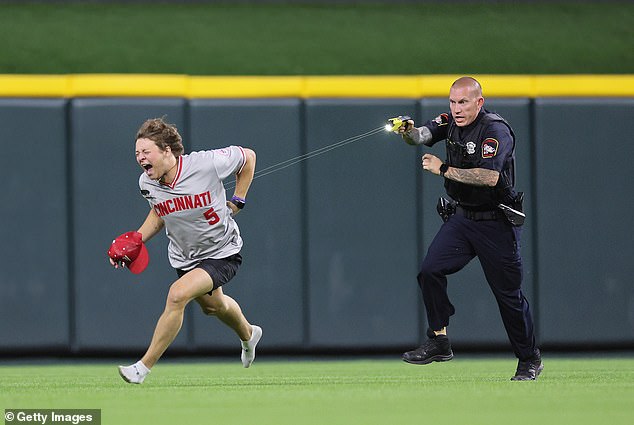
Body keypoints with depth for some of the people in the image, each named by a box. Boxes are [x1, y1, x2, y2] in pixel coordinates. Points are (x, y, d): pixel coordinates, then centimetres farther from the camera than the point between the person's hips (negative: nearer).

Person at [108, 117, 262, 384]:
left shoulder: (206, 164, -28)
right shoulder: (147, 183, -13)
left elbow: (248, 157, -9)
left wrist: (236, 203, -9)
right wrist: (138, 239, -7)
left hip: (222, 254, -6)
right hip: (184, 257, 6)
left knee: (178, 294, -27)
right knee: (212, 305, 28)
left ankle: (144, 367, -19)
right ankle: (248, 335, 64)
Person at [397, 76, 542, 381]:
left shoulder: (495, 130, -19)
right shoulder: (451, 122, 5)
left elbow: (490, 177, -30)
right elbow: (422, 136, -3)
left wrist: (444, 169, -25)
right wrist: (407, 131, -27)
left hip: (496, 225, -6)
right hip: (461, 218, 6)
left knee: (508, 293, 0)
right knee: (430, 270, -12)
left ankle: (530, 359, 14)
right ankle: (439, 342, -3)